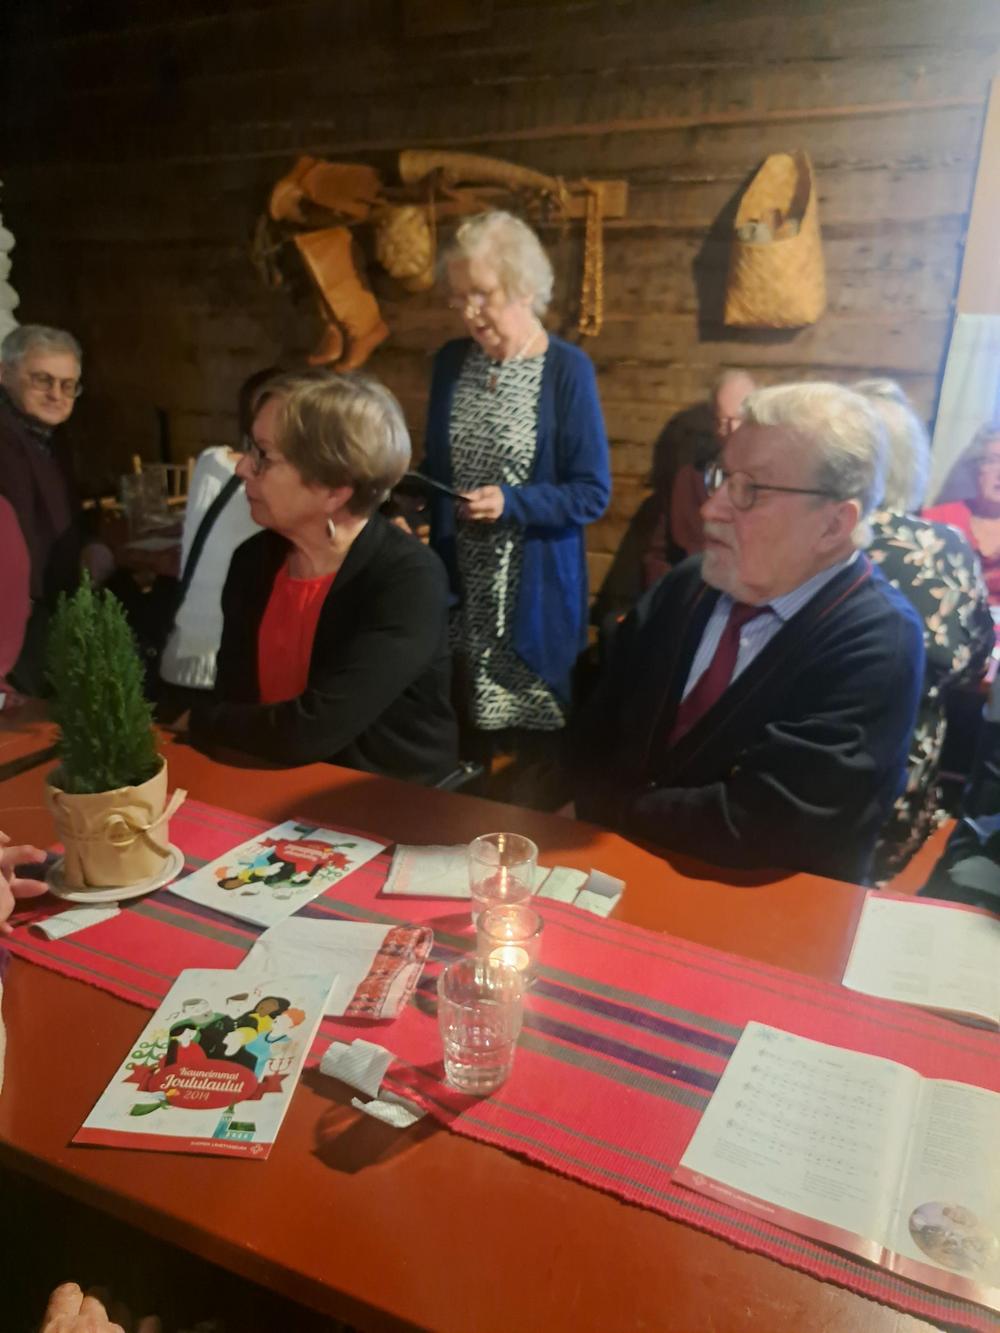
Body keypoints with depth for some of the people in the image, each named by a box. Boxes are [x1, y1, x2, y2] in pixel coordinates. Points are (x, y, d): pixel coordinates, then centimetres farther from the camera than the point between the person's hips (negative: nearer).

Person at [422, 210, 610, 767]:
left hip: (534, 592, -4)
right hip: (457, 582, 5)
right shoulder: (451, 361, 7)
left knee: (532, 734, 6)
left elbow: (593, 494, -11)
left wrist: (511, 503, -23)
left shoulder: (567, 369, -9)